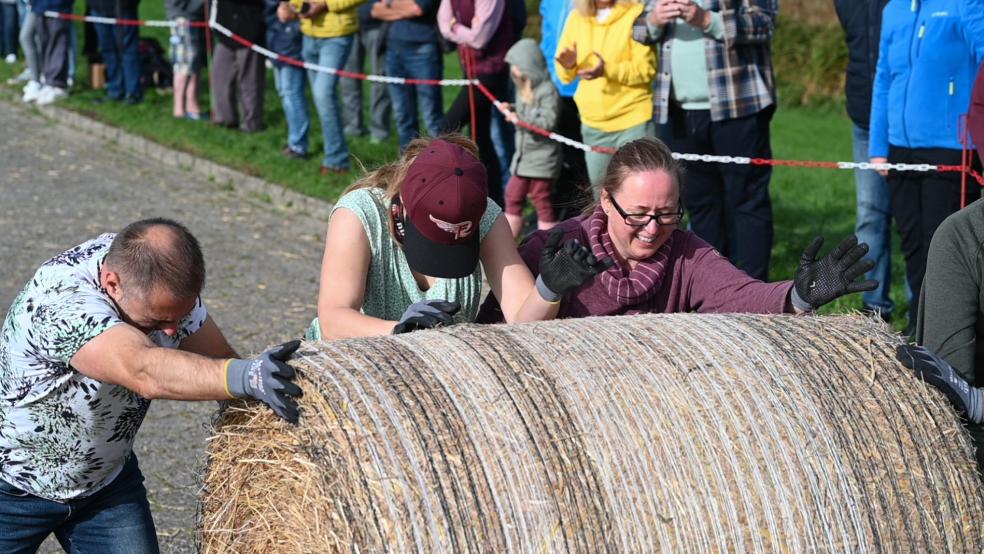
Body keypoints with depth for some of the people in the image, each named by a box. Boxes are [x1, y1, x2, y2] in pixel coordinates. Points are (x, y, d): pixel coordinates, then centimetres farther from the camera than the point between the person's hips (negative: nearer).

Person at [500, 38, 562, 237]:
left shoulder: (547, 90, -17)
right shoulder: (523, 88, 11)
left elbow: (548, 122, -24)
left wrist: (520, 119, -28)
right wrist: (511, 110, 1)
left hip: (542, 155, -9)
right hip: (523, 154, 9)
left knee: (541, 200, -3)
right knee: (513, 197, 12)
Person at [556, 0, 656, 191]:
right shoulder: (576, 18, 6)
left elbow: (646, 68, -15)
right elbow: (565, 75, 8)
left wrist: (608, 70, -28)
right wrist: (569, 66, -15)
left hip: (633, 120, -5)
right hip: (593, 122, 5)